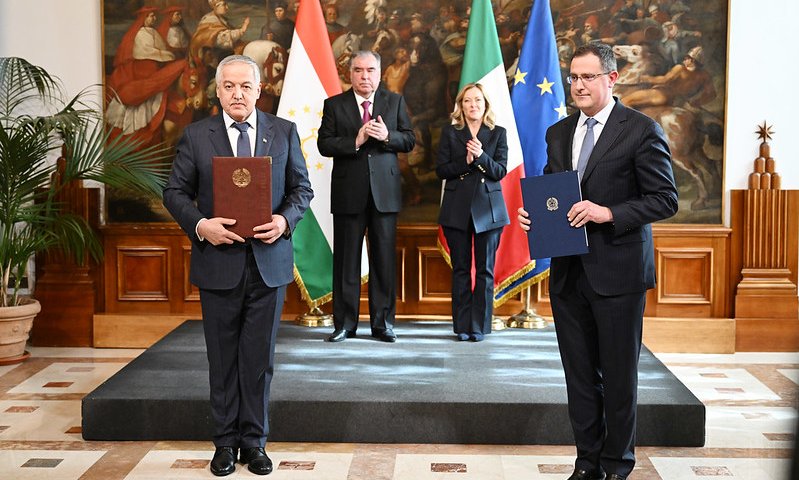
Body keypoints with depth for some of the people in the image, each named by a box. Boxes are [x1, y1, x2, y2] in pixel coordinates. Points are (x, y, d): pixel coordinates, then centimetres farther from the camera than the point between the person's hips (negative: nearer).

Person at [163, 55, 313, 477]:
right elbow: (175, 191, 3)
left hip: (269, 260, 1)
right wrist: (199, 224, -15)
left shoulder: (284, 132, 4)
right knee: (223, 358, 8)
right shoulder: (196, 136, 2)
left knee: (259, 356, 7)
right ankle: (226, 442, 20)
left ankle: (254, 442, 19)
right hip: (218, 261, 0)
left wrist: (285, 219, -13)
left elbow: (302, 188, 6)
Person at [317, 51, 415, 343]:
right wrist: (356, 141, -17)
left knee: (384, 259, 4)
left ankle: (382, 323, 13)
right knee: (346, 261, 4)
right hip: (348, 193, -1)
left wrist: (387, 136, -14)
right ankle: (344, 324, 13)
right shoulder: (334, 105, 4)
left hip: (385, 192, 1)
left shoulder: (395, 102, 9)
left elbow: (409, 141, 6)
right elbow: (324, 144, -4)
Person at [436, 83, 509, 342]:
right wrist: (465, 161, -16)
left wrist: (481, 157, -19)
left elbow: (500, 171, -3)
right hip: (457, 209, 0)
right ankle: (462, 326, 10)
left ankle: (479, 326, 8)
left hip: (488, 209, 0)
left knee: (485, 270, 2)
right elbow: (441, 170, -1)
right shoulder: (450, 133, 6)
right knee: (461, 269, 4)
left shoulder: (498, 133, 6)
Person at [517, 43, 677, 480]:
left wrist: (609, 213, -21)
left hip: (617, 271, -5)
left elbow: (665, 199, -9)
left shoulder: (641, 130, -6)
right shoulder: (558, 133, 12)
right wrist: (533, 214, -3)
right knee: (579, 374, 12)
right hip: (568, 271, 5)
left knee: (618, 375, 7)